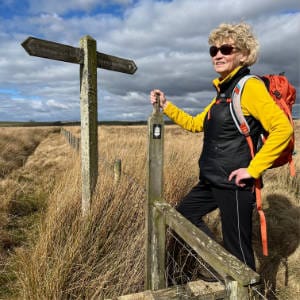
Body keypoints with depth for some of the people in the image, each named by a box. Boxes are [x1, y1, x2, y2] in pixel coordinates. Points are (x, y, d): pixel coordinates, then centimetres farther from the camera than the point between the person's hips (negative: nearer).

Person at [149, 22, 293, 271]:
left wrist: (253, 169, -19)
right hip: (212, 181, 10)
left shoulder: (250, 86, -12)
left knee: (237, 250, 3)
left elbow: (283, 128, -21)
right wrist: (166, 105, 14)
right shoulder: (224, 90, 14)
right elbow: (195, 124, 21)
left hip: (234, 184, -9)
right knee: (183, 215, 21)